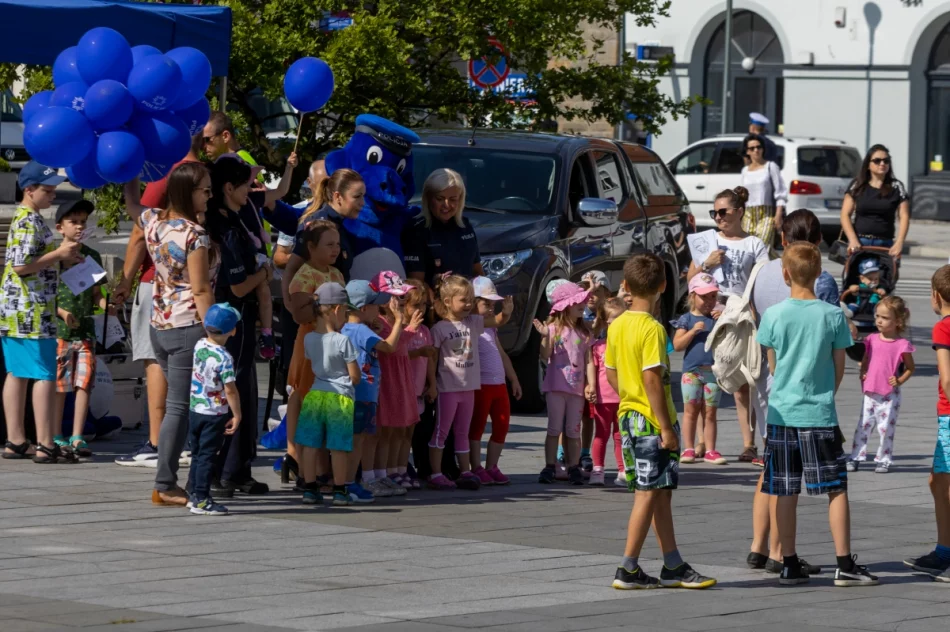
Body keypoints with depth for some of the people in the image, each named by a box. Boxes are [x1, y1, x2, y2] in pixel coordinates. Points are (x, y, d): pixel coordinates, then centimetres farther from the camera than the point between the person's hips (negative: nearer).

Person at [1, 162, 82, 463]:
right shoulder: (30, 221, -15)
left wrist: (62, 257, 16)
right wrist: (59, 254, -16)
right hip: (31, 309, -10)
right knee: (45, 375, -8)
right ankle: (45, 445, -9)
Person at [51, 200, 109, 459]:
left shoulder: (92, 256, 13)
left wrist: (106, 305, -3)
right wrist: (61, 312, -17)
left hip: (86, 330, 4)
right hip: (59, 330, -4)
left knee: (84, 383, -2)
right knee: (58, 385, 0)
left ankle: (77, 438, 1)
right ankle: (57, 438, 8)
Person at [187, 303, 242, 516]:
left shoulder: (199, 346, -1)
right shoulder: (223, 358, -20)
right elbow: (230, 390, -20)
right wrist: (237, 415, -12)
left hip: (195, 410, 6)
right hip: (215, 415, -6)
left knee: (197, 454, 16)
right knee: (207, 456, -2)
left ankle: (195, 495, 23)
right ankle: (201, 500, -1)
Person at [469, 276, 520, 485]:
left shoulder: (491, 328, 20)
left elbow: (502, 354, 26)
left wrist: (514, 379, 26)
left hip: (499, 384, 9)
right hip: (480, 385, -9)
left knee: (502, 426, 8)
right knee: (477, 426, -2)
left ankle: (491, 467, 18)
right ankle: (477, 469, 4)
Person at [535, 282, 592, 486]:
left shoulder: (584, 332, 9)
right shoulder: (555, 328, -3)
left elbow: (588, 360, 9)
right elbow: (545, 356, -9)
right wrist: (546, 337, -25)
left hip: (577, 387, 3)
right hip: (556, 386, -3)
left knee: (573, 431, 6)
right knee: (554, 429, 0)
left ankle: (574, 468, 9)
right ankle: (550, 467, 3)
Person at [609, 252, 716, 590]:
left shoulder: (616, 326, 7)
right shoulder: (652, 329, -16)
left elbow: (611, 373, 14)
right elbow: (652, 379, -20)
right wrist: (666, 427, -18)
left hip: (628, 416, 8)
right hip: (651, 421, -8)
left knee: (661, 493, 13)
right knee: (649, 493, -2)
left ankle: (673, 566, 17)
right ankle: (628, 570, -2)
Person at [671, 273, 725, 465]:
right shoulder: (687, 320, 2)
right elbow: (677, 345, -5)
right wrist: (693, 331, -17)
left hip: (714, 372, 2)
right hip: (692, 371, -2)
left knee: (710, 413, 6)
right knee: (690, 410, 0)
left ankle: (710, 450, 8)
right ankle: (688, 449, 3)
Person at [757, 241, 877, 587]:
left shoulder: (773, 316, -4)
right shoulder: (833, 316, -5)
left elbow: (772, 366, 7)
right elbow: (839, 368, 3)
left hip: (781, 413, 1)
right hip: (820, 415, -1)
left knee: (785, 493, 6)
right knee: (837, 489, 4)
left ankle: (789, 564, 9)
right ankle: (845, 564, 2)